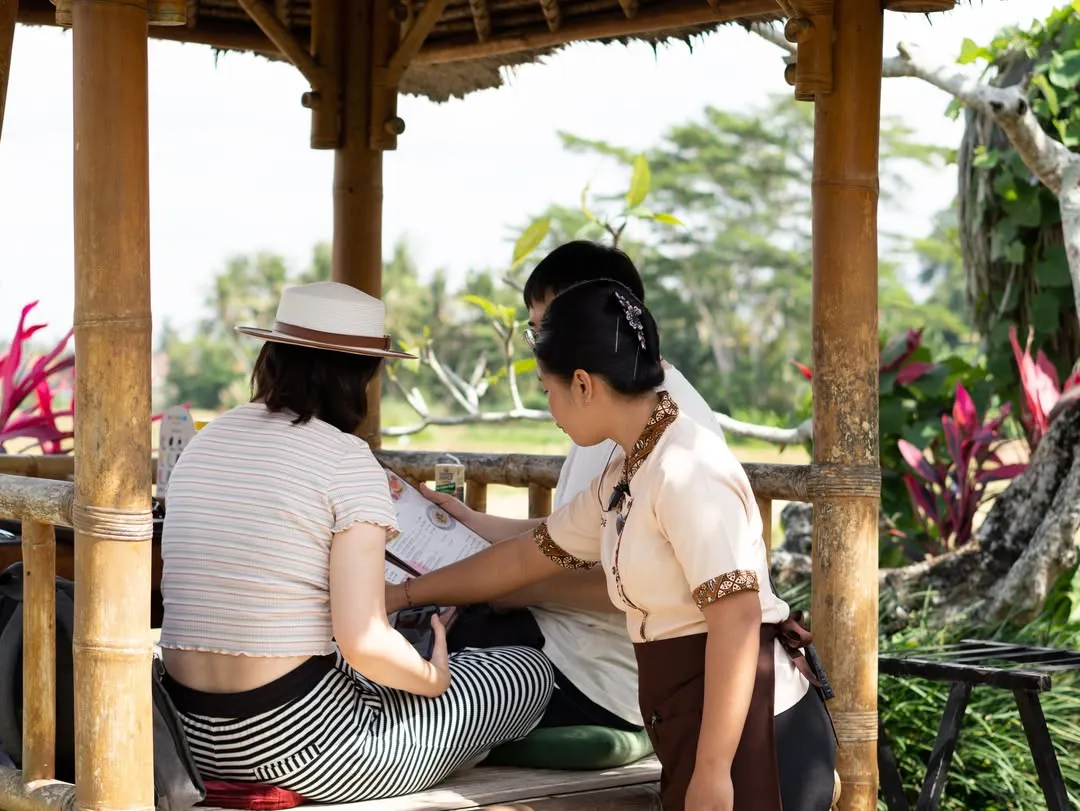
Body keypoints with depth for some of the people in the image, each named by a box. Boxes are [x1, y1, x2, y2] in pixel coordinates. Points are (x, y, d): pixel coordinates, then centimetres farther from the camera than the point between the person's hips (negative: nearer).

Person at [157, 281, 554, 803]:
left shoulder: (203, 442, 7)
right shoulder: (348, 461, -13)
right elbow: (362, 641, -20)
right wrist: (433, 678, 1)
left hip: (196, 741, 8)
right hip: (297, 751, -8)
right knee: (531, 674, 8)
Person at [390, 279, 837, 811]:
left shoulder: (686, 469, -17)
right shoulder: (624, 476, 13)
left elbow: (736, 618, -22)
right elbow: (529, 556, 25)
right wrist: (403, 595, 30)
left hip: (747, 727, -9)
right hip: (694, 722, 9)